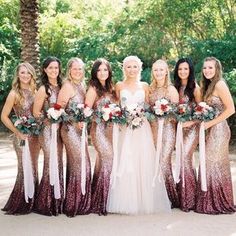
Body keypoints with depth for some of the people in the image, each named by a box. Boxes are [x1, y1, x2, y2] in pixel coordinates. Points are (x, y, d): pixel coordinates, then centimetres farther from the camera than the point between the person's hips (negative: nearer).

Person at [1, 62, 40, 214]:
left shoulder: (34, 91, 6)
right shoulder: (14, 93, -8)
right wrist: (18, 132, -11)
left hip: (35, 136, 5)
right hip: (23, 137, -5)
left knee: (33, 168, 11)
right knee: (25, 169, 0)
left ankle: (31, 203, 24)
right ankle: (20, 204, 15)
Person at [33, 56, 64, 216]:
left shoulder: (61, 86, 8)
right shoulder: (43, 89, -9)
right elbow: (36, 112, -8)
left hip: (59, 129, 6)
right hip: (48, 130, -6)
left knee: (58, 163, 9)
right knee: (51, 164, -4)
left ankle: (57, 202, 20)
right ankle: (46, 204, 9)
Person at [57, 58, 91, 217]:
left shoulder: (81, 86, 13)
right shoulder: (68, 86, -11)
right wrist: (75, 121, -16)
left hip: (80, 129, 8)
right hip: (70, 129, -8)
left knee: (83, 165, 10)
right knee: (78, 165, -5)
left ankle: (81, 203, 20)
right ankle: (73, 205, 8)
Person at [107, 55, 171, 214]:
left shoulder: (144, 86, 10)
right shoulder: (119, 86, 8)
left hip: (143, 129, 1)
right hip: (125, 129, -1)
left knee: (143, 164, 0)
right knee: (125, 165, -2)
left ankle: (145, 201, 11)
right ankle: (126, 202, 6)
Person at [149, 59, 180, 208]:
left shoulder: (171, 89, -4)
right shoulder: (151, 89, 12)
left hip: (167, 129, -5)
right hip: (153, 129, 5)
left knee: (164, 162, -8)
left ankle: (171, 199, 6)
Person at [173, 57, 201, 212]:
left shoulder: (195, 88, -4)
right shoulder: (176, 87, 11)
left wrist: (192, 122, -16)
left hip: (191, 127, -5)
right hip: (179, 127, 5)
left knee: (185, 158, -14)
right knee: (183, 160, 5)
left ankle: (189, 199, -3)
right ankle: (184, 197, 14)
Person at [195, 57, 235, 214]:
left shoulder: (220, 84, -10)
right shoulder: (208, 85, 16)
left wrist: (210, 123, -15)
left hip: (218, 129, -8)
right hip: (211, 130, 8)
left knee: (214, 165, -2)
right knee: (212, 165, 11)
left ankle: (217, 204, 10)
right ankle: (213, 203, 19)